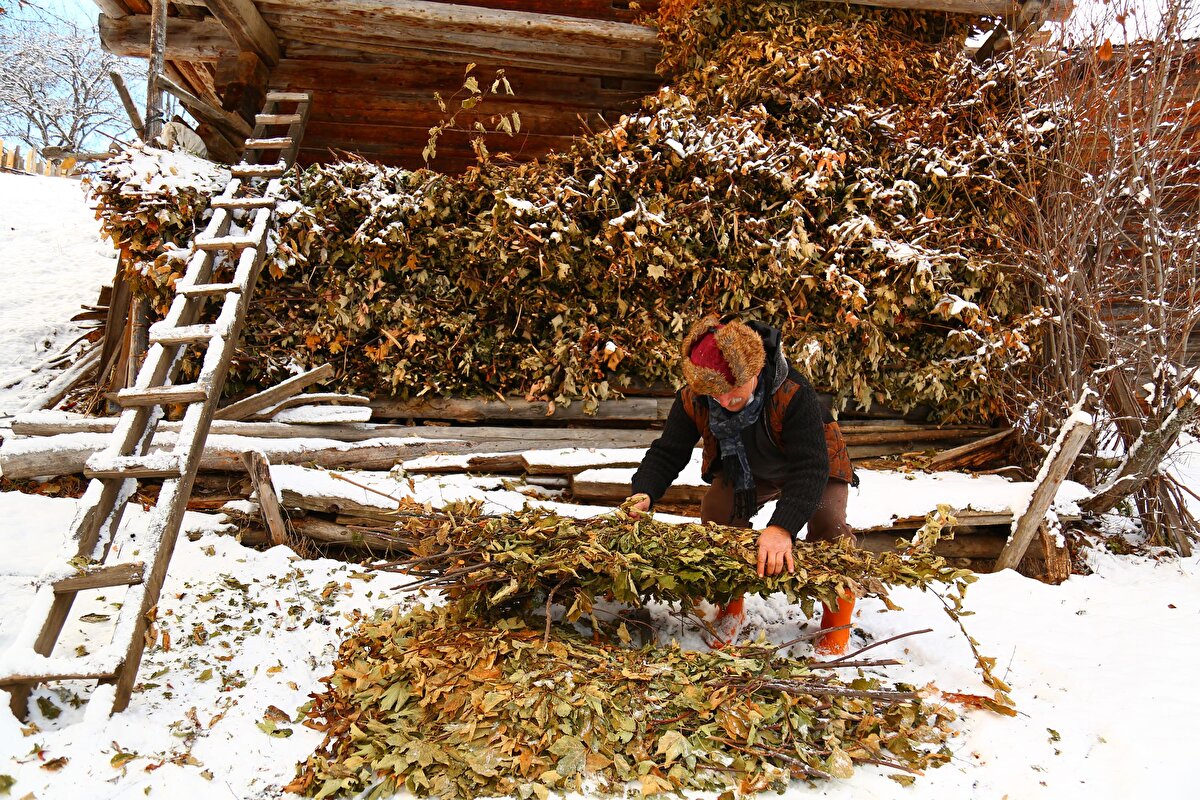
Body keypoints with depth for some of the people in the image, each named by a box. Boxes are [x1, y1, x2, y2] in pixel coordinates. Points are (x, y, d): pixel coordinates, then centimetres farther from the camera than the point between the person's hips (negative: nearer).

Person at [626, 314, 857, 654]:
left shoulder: (794, 394, -43)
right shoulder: (692, 399, -27)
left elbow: (810, 468, -46)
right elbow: (667, 452, -21)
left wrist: (782, 527, -60)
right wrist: (644, 493, -43)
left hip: (815, 463, -4)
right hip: (744, 471, 4)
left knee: (827, 526, -26)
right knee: (715, 514, -16)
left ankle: (838, 618, -2)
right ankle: (730, 607, 9)